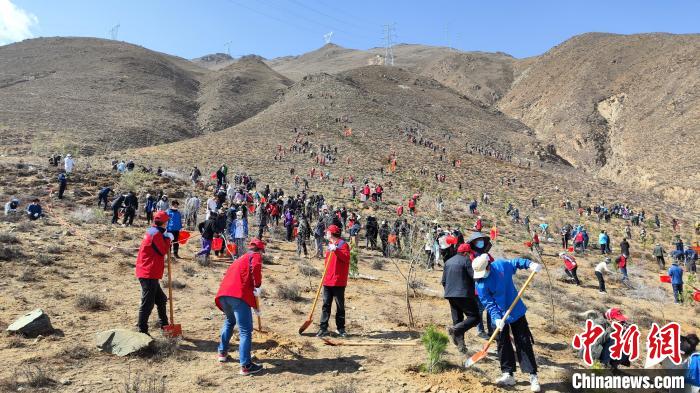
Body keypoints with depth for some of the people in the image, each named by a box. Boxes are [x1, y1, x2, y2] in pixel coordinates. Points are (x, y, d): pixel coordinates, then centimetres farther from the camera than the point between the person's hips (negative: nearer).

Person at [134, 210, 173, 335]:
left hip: (149, 273, 11)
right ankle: (142, 331, 1)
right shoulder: (156, 233, -16)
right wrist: (168, 239, -2)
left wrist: (166, 238, 7)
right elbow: (163, 250, -15)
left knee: (161, 299, 20)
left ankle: (164, 325, 32)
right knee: (147, 303, -5)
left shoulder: (152, 231, 14)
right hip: (149, 274, -11)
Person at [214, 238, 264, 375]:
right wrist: (258, 286, -8)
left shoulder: (241, 258, 34)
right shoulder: (256, 256, 11)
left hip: (222, 294, 8)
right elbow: (256, 267, -16)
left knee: (229, 321, 33)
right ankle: (246, 366, -7)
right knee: (245, 330, -4)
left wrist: (254, 306, 43)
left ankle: (222, 352, 40)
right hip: (238, 295, -8)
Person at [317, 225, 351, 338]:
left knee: (340, 306, 4)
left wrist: (336, 250, -32)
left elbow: (347, 258, -24)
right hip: (327, 281, 7)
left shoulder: (343, 244, -8)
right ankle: (323, 328, 9)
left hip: (339, 282, -7)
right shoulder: (330, 244, 17)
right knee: (326, 305, 5)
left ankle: (340, 328, 15)